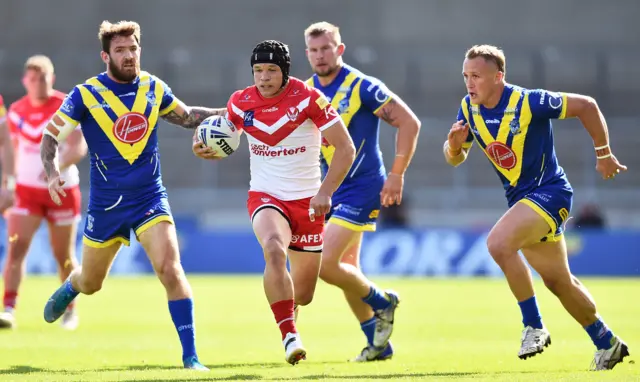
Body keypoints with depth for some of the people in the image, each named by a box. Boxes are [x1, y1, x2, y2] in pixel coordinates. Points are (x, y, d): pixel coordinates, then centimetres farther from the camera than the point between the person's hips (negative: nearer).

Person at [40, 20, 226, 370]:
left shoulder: (153, 89, 0)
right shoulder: (86, 95, -9)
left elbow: (187, 116, 18)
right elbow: (50, 134, -7)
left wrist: (224, 113, 4)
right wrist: (52, 172, -24)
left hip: (150, 198, 1)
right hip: (105, 205, -1)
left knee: (170, 269, -20)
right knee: (90, 284, 16)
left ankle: (190, 355, -16)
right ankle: (69, 288, 56)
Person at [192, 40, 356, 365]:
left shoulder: (308, 99, -13)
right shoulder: (240, 103, -4)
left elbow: (346, 147, -10)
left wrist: (325, 192, -20)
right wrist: (204, 148, -10)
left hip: (307, 201, 0)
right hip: (265, 196, 0)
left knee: (303, 295, 7)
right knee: (274, 248, -35)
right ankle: (290, 337, -33)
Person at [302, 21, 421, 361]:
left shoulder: (361, 87, -14)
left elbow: (409, 122, -14)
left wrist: (396, 174, -16)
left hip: (361, 189, -7)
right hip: (331, 190, 7)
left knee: (326, 264, -16)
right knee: (347, 271, 9)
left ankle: (381, 301, 8)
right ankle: (378, 344, 20)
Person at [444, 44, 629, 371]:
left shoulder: (529, 102, -21)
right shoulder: (468, 109, -2)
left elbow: (586, 105, -13)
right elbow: (455, 159, 8)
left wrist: (603, 155, -7)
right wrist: (454, 145, -17)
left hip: (549, 191, -8)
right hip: (521, 198, 8)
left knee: (498, 243, -29)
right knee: (559, 282, 16)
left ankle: (534, 326, -18)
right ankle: (608, 344, 32)